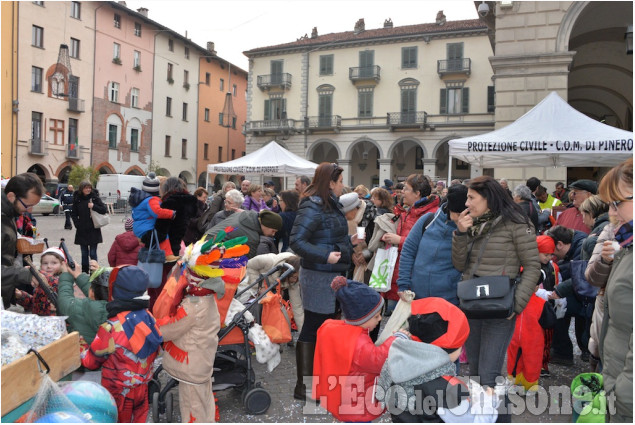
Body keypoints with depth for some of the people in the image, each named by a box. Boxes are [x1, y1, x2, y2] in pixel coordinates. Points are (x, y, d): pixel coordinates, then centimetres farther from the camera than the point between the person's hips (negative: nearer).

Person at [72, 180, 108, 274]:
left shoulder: (95, 197, -1)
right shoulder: (77, 199, 5)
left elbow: (104, 210, -3)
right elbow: (74, 214, 9)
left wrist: (93, 206, -16)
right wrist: (77, 224, -3)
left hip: (93, 230, -2)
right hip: (82, 230, 3)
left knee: (93, 253, -3)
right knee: (84, 253, 10)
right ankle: (84, 272, 19)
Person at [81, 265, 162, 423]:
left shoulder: (111, 329, -28)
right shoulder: (148, 317, -12)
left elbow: (90, 361, -14)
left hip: (119, 394, -4)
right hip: (142, 388, 5)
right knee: (138, 419, 22)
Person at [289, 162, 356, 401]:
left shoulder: (331, 205, 13)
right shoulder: (312, 208, -17)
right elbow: (296, 241, -24)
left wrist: (349, 242, 10)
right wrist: (326, 255, -27)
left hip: (333, 276, 10)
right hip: (318, 278, -10)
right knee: (312, 330, 0)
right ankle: (303, 386, 13)